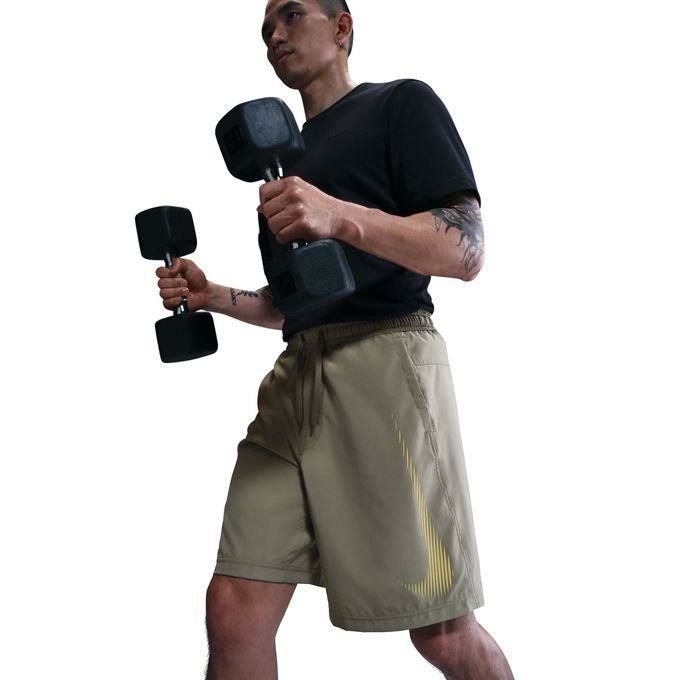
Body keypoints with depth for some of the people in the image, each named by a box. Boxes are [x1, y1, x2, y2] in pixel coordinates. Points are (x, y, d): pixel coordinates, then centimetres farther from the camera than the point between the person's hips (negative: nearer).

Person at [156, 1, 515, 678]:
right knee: (232, 610, -3)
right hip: (296, 377, 7)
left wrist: (343, 216, -23)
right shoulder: (294, 153, 28)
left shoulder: (402, 102, 6)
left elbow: (467, 251, -8)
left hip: (383, 364, -7)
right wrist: (214, 296, 14)